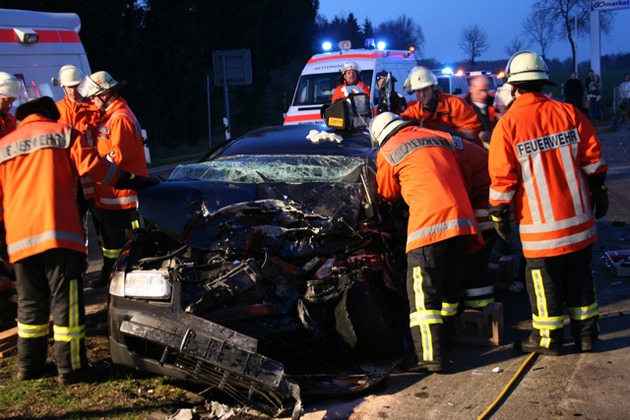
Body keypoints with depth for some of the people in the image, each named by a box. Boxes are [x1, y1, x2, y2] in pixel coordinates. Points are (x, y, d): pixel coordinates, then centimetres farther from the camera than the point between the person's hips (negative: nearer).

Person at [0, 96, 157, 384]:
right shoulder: (63, 133, 7)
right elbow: (91, 166, -4)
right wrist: (131, 181, 2)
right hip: (58, 232, -4)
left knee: (30, 303, 15)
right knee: (66, 301, -1)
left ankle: (29, 366, 20)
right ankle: (71, 368, -1)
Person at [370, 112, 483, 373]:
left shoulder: (387, 152, 8)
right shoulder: (442, 138, 20)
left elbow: (388, 195, 21)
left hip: (428, 223, -6)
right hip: (461, 217, 6)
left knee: (423, 292, -6)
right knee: (450, 287, 17)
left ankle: (431, 356, -14)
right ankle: (440, 340, 28)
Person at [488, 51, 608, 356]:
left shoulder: (507, 124, -11)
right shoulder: (568, 113, -1)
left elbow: (502, 177, -9)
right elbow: (592, 157, 4)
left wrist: (498, 214, 1)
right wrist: (599, 191, 15)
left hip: (540, 223, -4)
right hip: (578, 216, 4)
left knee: (544, 279, 8)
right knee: (579, 275, 15)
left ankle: (547, 338, 16)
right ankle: (586, 334, 23)